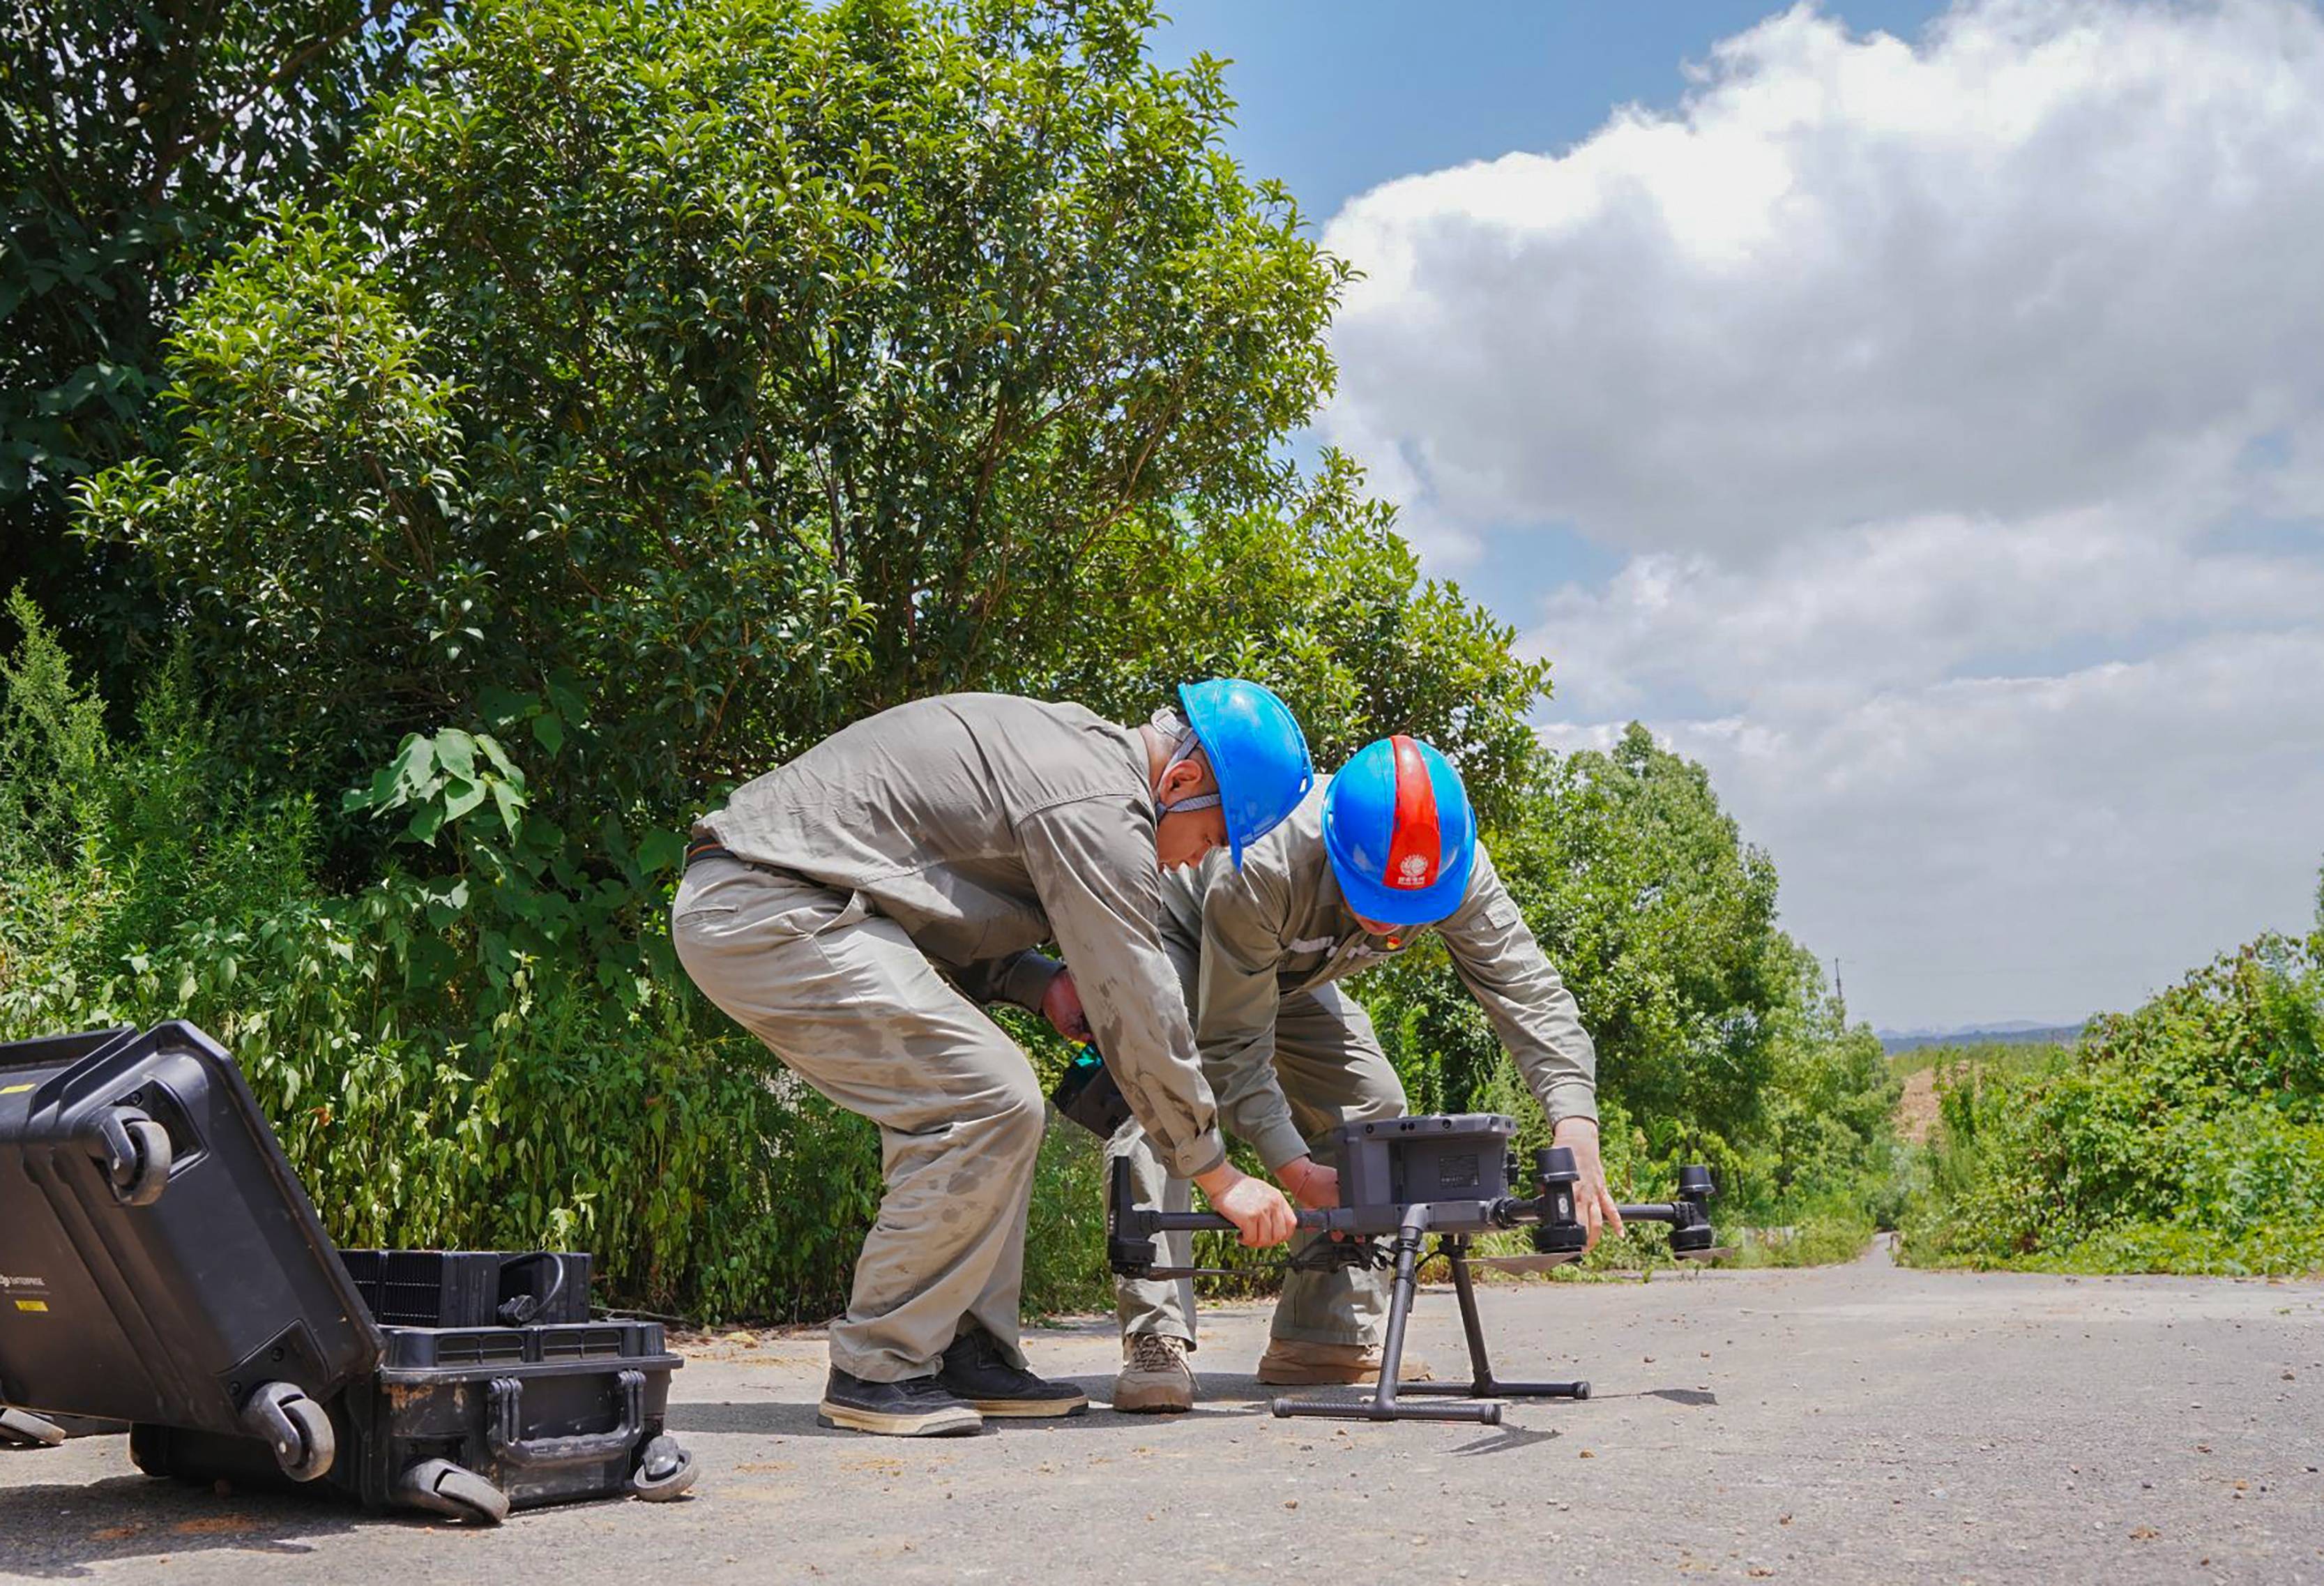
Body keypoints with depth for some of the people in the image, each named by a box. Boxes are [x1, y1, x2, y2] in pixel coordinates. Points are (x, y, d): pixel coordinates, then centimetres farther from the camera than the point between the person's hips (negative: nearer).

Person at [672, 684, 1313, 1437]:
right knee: (988, 1102, -14)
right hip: (768, 915, -11)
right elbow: (1135, 1005, -12)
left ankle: (968, 1355, 12)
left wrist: (1038, 984, 8)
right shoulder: (1097, 804, -14)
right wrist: (1217, 1172, -2)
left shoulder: (1068, 744, 18)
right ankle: (877, 1370, -5)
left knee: (957, 1095, 11)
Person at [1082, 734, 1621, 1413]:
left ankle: (1328, 1336, -2)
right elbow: (1233, 1046, -36)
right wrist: (1296, 1171, -43)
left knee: (1373, 1109, -7)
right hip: (1179, 942, -5)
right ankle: (1156, 1339, -29)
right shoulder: (1260, 872, -44)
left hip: (1291, 967, 6)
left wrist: (1576, 1126, -44)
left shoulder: (1455, 869, -31)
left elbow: (1528, 992, -30)